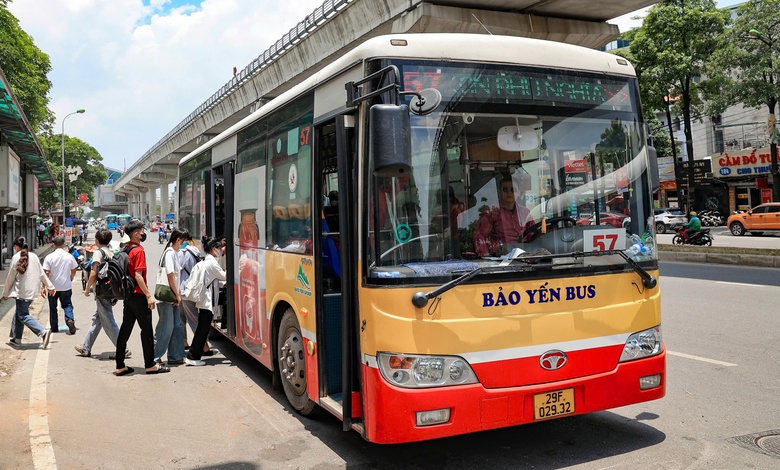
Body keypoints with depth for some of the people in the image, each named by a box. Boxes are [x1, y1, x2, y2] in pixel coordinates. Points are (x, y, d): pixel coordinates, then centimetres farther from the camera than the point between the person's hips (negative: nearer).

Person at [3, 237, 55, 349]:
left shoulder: (16, 257, -7)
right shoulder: (34, 256, 9)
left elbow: (11, 277, -4)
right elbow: (42, 274, 13)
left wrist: (5, 293, 6)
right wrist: (49, 286, 21)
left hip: (22, 292, -7)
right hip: (32, 291, 7)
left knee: (23, 315, -7)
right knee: (19, 313, 18)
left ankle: (43, 332, -24)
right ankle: (16, 339, 21)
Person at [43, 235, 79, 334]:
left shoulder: (49, 257, -10)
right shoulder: (69, 256, -3)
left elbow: (46, 273, -12)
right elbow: (74, 271, 8)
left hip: (53, 287, -1)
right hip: (66, 286, 1)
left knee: (53, 308, 13)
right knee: (67, 305, 9)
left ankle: (54, 327, 18)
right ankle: (70, 319, -17)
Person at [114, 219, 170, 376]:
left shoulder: (126, 249, 12)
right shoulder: (138, 250, -15)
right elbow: (138, 275, -20)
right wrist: (149, 295, -18)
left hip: (128, 294, 9)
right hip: (138, 295, -9)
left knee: (125, 330, 9)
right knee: (146, 329, 0)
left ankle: (120, 366, 13)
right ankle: (150, 365, 7)